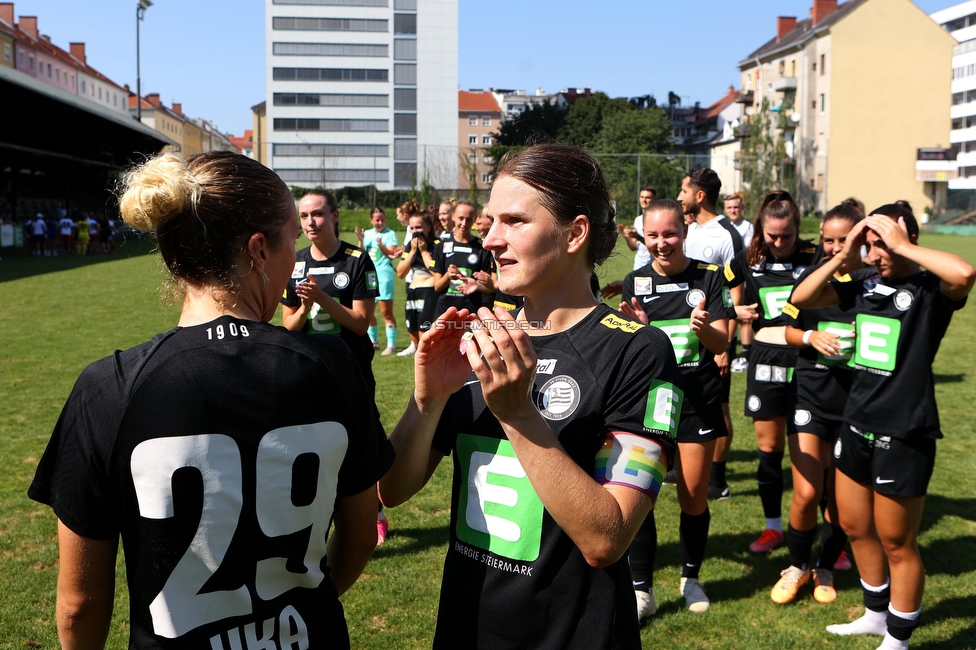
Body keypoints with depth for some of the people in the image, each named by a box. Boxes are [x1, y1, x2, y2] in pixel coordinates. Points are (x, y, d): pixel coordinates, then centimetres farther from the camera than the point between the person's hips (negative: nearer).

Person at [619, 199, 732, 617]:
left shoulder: (709, 277, -2)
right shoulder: (635, 282, 2)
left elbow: (722, 343, -6)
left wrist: (703, 328, -28)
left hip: (698, 400, -1)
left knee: (694, 497, 6)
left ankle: (691, 577, 28)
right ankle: (642, 589, 8)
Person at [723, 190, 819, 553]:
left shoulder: (815, 257, -5)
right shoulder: (749, 261, 5)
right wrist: (734, 311, 2)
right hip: (766, 358, 3)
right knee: (768, 445, 10)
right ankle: (773, 526, 25)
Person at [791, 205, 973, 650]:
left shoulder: (930, 290, -12)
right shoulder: (864, 287, 5)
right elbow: (801, 298, 6)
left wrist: (901, 246, -24)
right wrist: (843, 256, -4)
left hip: (904, 437, -7)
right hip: (857, 427, 7)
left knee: (896, 543, 7)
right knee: (855, 527, 20)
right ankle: (876, 614, 41)